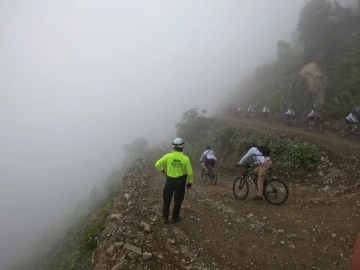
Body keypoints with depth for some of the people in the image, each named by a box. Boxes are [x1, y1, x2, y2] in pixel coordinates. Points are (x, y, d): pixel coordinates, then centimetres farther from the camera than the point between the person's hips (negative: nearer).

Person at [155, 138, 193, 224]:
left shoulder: (168, 156, -11)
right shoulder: (185, 158, -13)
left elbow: (157, 164, -6)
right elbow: (190, 173, -9)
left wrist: (164, 172, 7)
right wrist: (190, 182, 6)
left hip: (170, 180, 1)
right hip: (180, 181, -1)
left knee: (167, 199, 16)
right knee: (178, 200, 16)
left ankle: (165, 217, 23)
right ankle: (175, 218, 26)